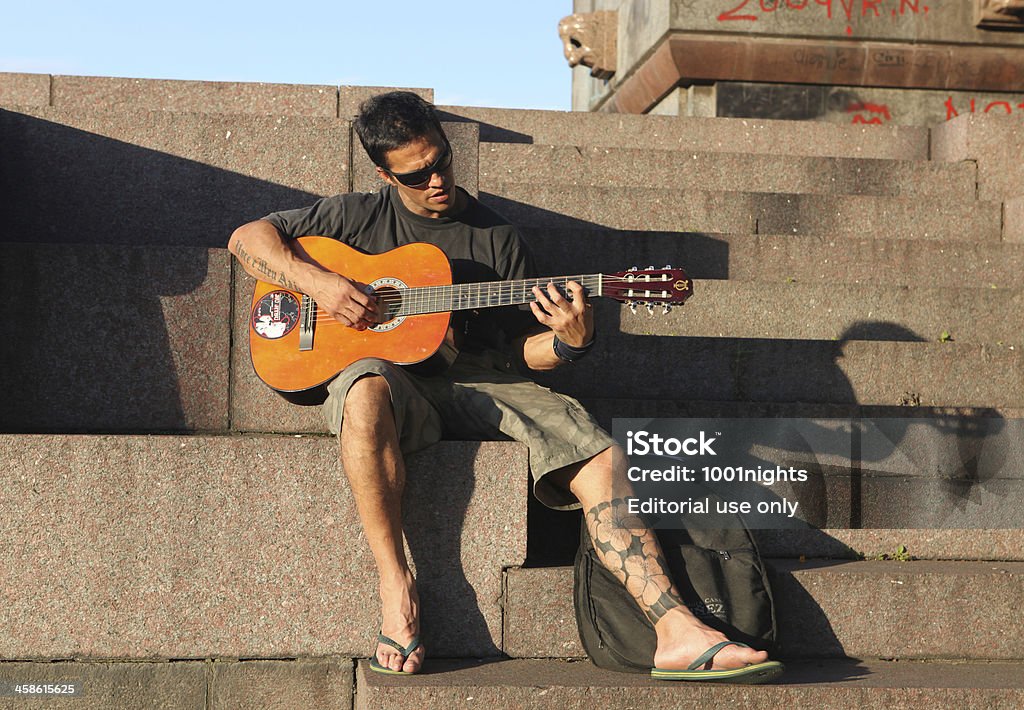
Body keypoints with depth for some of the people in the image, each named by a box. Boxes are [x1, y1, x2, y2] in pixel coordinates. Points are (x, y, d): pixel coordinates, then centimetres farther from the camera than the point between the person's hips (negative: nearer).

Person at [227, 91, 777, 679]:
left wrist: (572, 339, -10)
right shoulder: (358, 217, 11)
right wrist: (318, 283, -8)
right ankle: (397, 587, -33)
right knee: (368, 387, -41)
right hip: (396, 383, -2)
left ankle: (678, 632, -26)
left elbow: (525, 351, 13)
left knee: (601, 461, -21)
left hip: (478, 386, 2)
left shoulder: (498, 239, 14)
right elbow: (247, 237, 9)